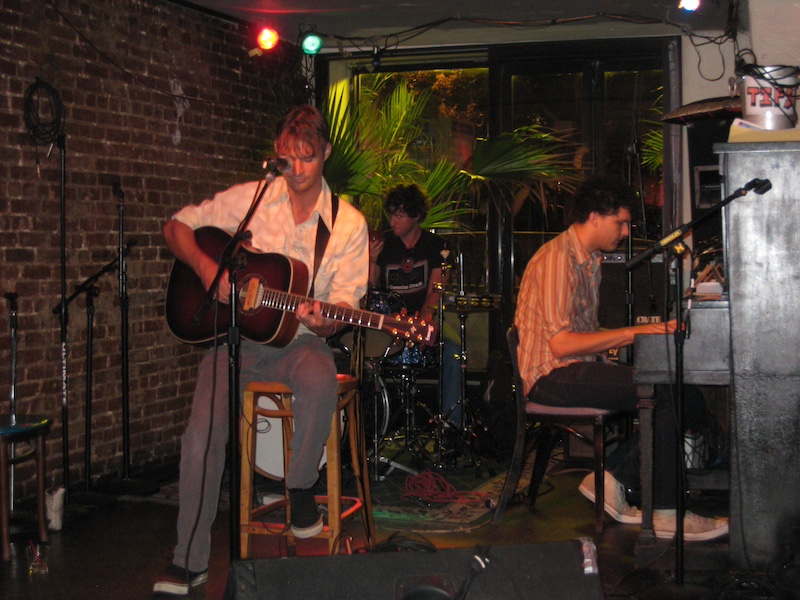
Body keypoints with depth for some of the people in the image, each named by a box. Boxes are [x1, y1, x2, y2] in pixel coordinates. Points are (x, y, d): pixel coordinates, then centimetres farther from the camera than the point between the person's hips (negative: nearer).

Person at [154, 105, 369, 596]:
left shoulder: (349, 224, 0)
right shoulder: (248, 199, 1)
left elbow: (345, 305, -4)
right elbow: (177, 227, 7)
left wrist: (324, 321, -27)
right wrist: (206, 266, -12)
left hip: (299, 339, 0)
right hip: (237, 336, 1)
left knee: (321, 382, -36)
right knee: (203, 433, -20)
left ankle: (302, 487, -10)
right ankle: (190, 560, -8)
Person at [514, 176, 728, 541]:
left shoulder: (591, 260, 18)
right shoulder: (557, 258, -14)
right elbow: (561, 343, -22)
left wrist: (647, 332, 9)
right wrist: (632, 333, -19)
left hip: (581, 369, 9)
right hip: (553, 377, -9)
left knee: (688, 399, -6)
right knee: (662, 392, -23)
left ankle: (610, 476, -2)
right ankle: (666, 514, -16)